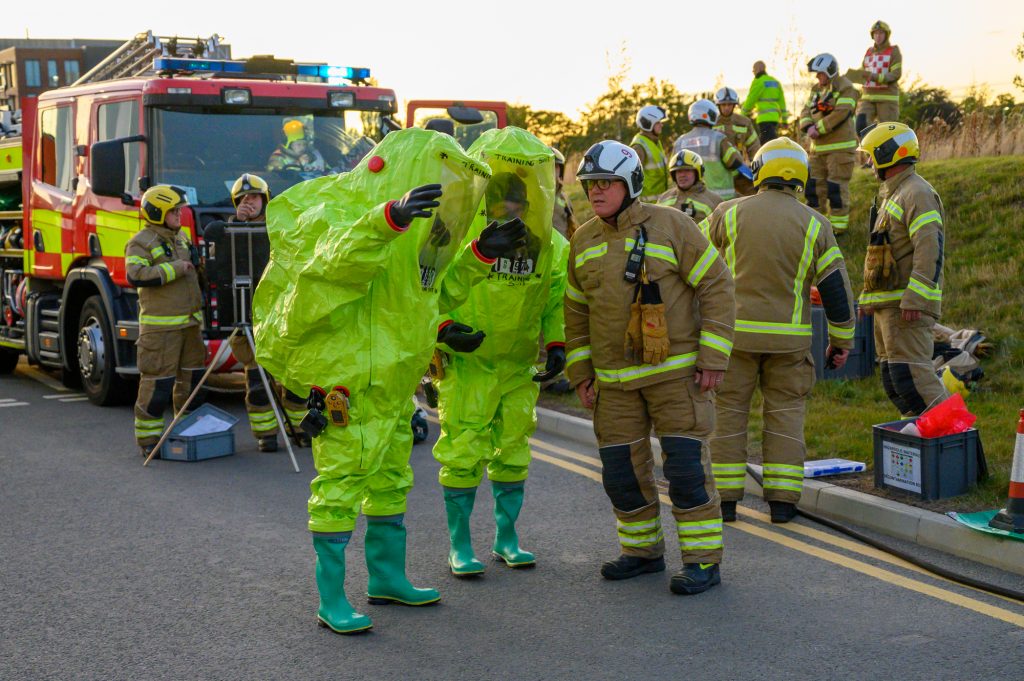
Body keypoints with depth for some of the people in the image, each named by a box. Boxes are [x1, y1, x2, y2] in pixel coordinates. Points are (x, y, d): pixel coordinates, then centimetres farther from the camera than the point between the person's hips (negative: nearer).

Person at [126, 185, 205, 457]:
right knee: (158, 381, -8)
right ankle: (148, 439, -1)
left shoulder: (180, 238, 19)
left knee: (192, 378, 12)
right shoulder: (140, 243, -8)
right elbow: (136, 275, -22)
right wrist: (175, 268, -21)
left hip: (190, 322, 8)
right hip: (161, 326, -8)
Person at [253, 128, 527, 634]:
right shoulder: (345, 211, -14)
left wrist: (481, 254, 12)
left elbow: (437, 294, 24)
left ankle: (388, 577, 34)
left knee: (390, 481, 19)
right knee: (339, 483, -6)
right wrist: (389, 218, -52)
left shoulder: (414, 237, 16)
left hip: (391, 382, 10)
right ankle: (330, 600, 0)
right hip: (346, 378, -10)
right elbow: (335, 258, -36)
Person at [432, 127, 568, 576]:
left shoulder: (549, 244, 3)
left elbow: (557, 300, 13)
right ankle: (459, 546, 9)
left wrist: (556, 344, 1)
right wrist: (444, 328, -19)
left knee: (513, 450, 12)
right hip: (466, 362, -4)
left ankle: (506, 538, 26)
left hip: (520, 365, 5)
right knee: (463, 453, -3)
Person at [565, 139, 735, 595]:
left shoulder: (670, 226, -8)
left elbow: (716, 287, -7)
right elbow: (576, 310, 16)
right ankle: (643, 550, 26)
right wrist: (580, 373, 10)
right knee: (622, 468, 8)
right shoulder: (584, 241, 7)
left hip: (676, 369, -5)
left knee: (686, 464, -7)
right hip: (615, 378, 5)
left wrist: (713, 358, -12)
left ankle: (703, 561, 3)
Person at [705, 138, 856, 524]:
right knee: (785, 413, 9)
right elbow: (836, 286, 0)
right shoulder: (814, 225, 0)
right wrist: (842, 340, 9)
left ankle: (725, 497, 10)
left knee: (729, 412, 8)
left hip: (735, 330, -1)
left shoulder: (729, 214, -3)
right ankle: (782, 499, 7)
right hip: (788, 337, 1)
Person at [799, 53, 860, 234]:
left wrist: (819, 128, -20)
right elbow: (806, 111, 11)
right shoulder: (817, 89, 17)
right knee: (814, 184, 10)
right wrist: (808, 127, -10)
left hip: (840, 146, -8)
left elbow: (841, 114, -20)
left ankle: (839, 225, 0)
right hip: (818, 147, 8)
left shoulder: (846, 88, -9)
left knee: (837, 186, -7)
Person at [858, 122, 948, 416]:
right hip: (888, 304, 10)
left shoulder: (917, 193, -11)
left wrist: (914, 300, -28)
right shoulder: (891, 195, 22)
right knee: (893, 380, 9)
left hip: (907, 306, -10)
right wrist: (867, 298, 25)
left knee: (910, 374, -16)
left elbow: (930, 249, -22)